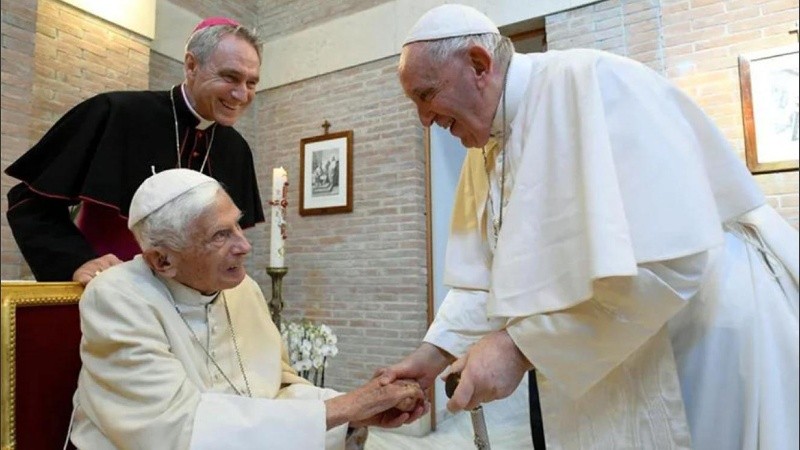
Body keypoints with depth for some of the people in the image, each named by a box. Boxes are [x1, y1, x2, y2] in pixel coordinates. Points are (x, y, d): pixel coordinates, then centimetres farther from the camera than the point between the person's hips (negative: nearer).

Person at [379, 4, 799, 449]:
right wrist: (435, 353, -6)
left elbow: (665, 260, -31)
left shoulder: (592, 82, -22)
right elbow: (486, 278, 5)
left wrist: (518, 346, -27)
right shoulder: (485, 149, 3)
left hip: (718, 339, -7)